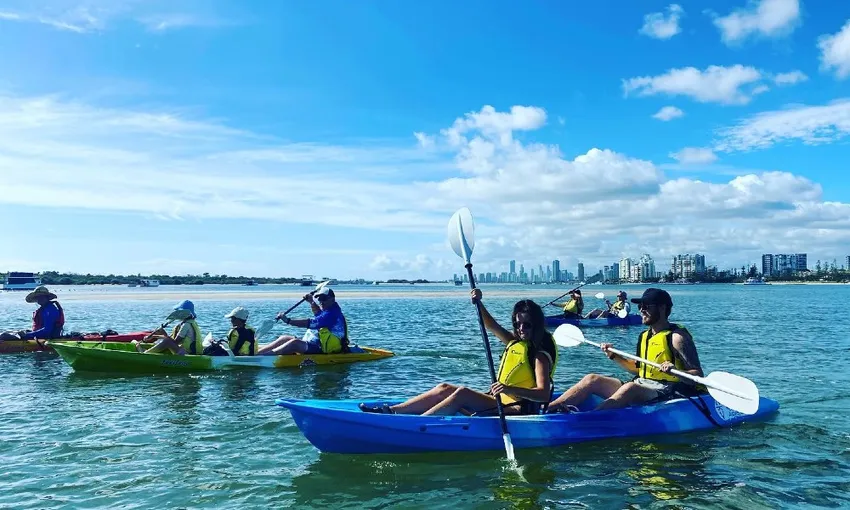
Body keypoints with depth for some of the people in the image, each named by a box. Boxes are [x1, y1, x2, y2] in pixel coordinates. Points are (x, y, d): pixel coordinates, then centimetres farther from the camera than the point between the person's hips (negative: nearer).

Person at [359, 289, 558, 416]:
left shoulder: (540, 354, -13)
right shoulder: (516, 342, 12)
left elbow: (543, 394, -26)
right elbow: (492, 326, 16)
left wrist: (510, 389, -40)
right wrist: (478, 303, 0)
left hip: (518, 410, -9)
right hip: (501, 402, 9)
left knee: (462, 393, -26)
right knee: (444, 388, -1)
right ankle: (390, 410, -6)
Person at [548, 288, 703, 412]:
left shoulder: (677, 337, -8)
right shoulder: (644, 336, 15)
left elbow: (698, 375, -12)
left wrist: (675, 371, -31)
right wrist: (614, 356, 12)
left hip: (667, 392, -8)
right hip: (641, 385, 8)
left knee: (630, 388, -38)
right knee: (592, 379, -6)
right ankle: (546, 409, -20)